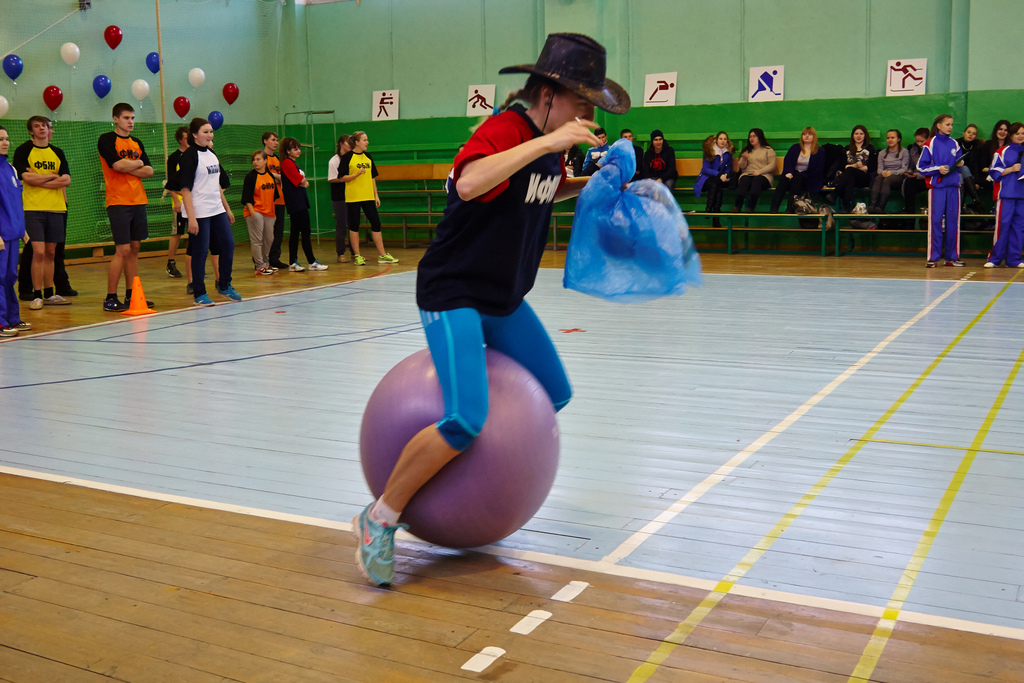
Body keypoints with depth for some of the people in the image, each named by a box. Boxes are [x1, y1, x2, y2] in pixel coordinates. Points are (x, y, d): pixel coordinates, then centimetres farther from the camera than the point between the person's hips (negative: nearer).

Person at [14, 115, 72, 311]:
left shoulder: (57, 153, 12)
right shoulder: (23, 151, 1)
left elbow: (67, 180, 0)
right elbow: (26, 177, -13)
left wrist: (38, 180, -8)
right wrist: (53, 176, -4)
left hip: (56, 207, 4)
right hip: (33, 208, -4)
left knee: (50, 252, 9)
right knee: (38, 252, -10)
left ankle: (49, 294, 17)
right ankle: (36, 295, -2)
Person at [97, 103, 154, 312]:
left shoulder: (136, 143, 16)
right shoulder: (106, 140, -3)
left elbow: (149, 171, 7)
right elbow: (117, 165, -18)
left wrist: (127, 167, -7)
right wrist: (138, 163, -1)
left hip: (139, 201, 6)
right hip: (118, 202, -6)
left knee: (134, 249, 8)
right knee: (122, 250, -9)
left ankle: (131, 295, 15)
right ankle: (110, 298, -3)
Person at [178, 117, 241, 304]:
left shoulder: (211, 154, 13)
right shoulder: (189, 156, -10)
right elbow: (185, 188, -15)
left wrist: (227, 209, 21)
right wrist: (191, 218, -21)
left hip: (217, 210, 8)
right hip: (199, 213, -8)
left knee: (228, 245, 10)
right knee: (200, 251, -3)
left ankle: (224, 285, 26)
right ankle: (199, 294, 7)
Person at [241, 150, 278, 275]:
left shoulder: (270, 176, 10)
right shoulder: (251, 177, -7)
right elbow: (247, 197, -10)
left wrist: (273, 212, 17)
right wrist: (252, 212, -18)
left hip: (269, 213, 6)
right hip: (255, 212, -6)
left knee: (269, 240, 12)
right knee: (257, 240, -6)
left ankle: (266, 264, 26)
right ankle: (260, 266, -3)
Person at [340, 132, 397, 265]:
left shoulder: (368, 157, 12)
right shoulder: (347, 157, -5)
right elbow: (342, 178, -7)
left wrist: (376, 195, 12)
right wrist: (356, 174, -20)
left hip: (368, 197, 5)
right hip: (353, 197, -5)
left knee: (376, 224, 4)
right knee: (354, 226, 1)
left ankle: (382, 255, 9)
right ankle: (357, 256, 9)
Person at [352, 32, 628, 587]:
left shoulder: (550, 137, 5)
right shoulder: (504, 130, -22)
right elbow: (468, 183, -42)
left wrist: (589, 184, 6)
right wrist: (546, 143, -39)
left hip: (505, 298, 10)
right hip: (453, 294, -10)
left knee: (554, 396, 15)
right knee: (466, 420, -23)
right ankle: (379, 520, -5)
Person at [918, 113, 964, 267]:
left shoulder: (954, 144, 14)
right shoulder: (930, 144, 1)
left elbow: (959, 162, 22)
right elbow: (921, 166, -3)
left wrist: (960, 163, 1)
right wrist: (938, 169, -15)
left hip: (953, 185, 4)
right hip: (937, 186, -4)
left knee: (953, 220, 4)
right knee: (935, 221, -5)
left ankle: (952, 256, 10)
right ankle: (933, 257, -1)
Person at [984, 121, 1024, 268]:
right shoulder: (1002, 152, 4)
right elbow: (994, 172, 0)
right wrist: (1011, 169, -10)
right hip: (1006, 194, -4)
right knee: (1003, 225, -6)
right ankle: (994, 258, 0)